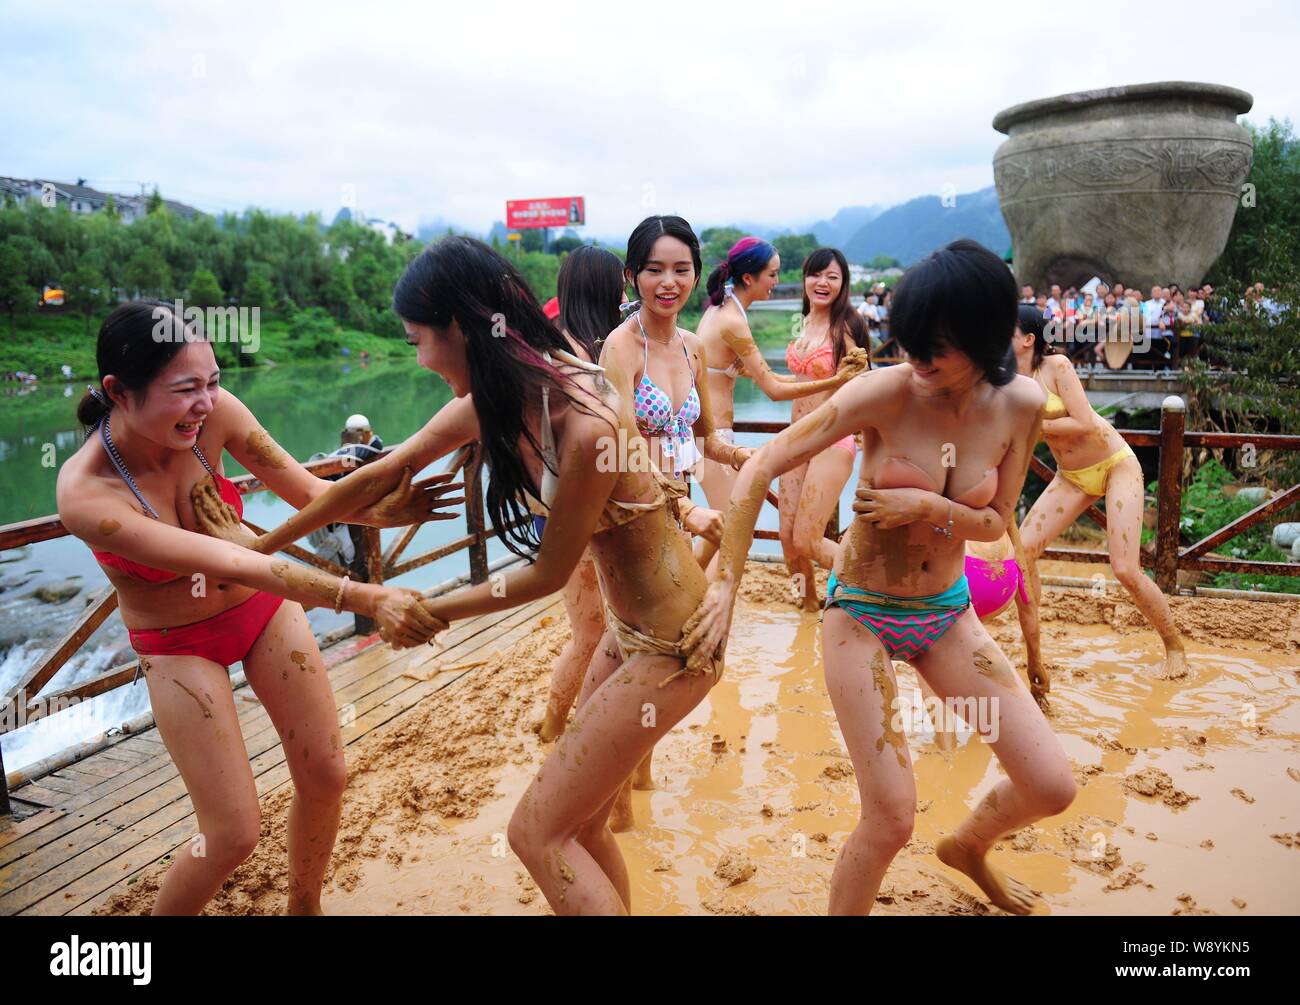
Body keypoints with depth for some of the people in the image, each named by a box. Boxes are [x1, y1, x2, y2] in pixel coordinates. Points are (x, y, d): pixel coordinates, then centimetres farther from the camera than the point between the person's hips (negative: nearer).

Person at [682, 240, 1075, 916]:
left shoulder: (1020, 404, -8)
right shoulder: (886, 391, -21)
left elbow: (997, 523, 1)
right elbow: (761, 467, -19)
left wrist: (929, 507, -20)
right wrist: (725, 586, -21)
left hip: (947, 612, 4)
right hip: (862, 613, -4)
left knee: (1052, 788, 4)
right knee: (890, 819, -6)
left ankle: (968, 847, 39)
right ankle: (844, 906, 26)